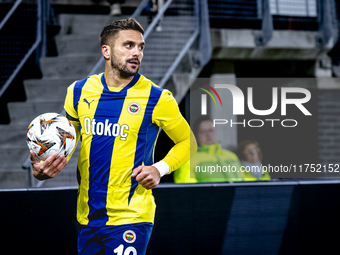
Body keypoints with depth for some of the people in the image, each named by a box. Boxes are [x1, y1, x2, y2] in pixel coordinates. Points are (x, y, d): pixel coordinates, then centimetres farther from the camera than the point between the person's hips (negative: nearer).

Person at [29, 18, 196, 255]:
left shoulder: (157, 98, -4)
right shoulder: (79, 91, 5)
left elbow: (187, 142, 8)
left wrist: (160, 168, -10)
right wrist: (42, 168, -2)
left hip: (130, 217, -4)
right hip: (87, 216, 4)